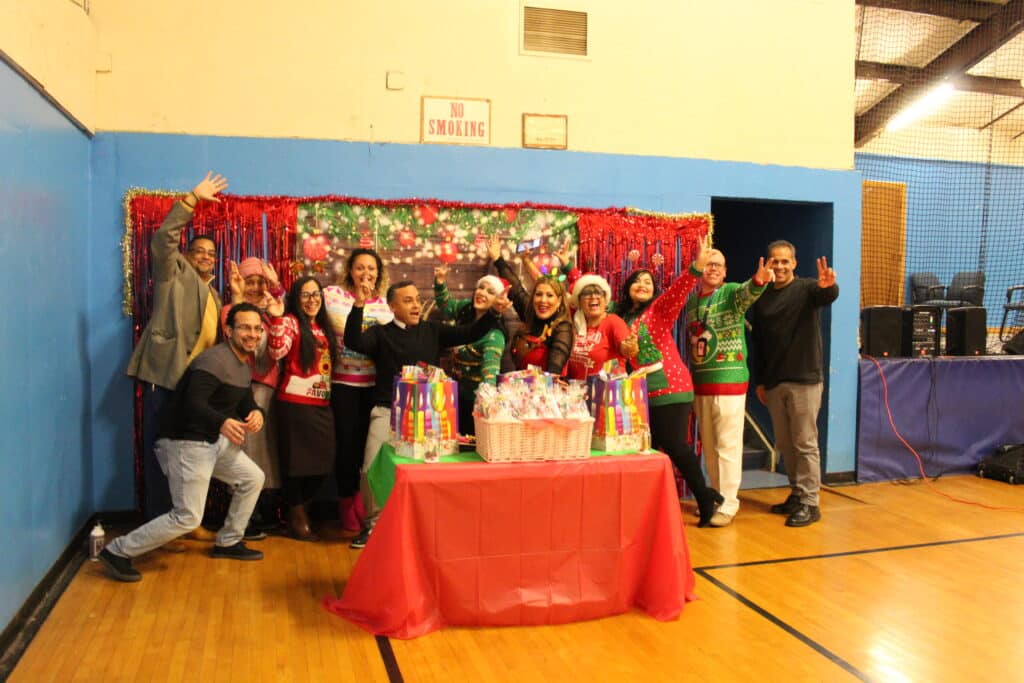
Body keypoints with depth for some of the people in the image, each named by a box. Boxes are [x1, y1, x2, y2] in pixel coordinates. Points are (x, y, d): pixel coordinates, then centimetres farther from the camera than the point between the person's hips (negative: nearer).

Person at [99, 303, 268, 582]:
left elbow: (245, 402, 13)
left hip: (213, 440, 10)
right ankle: (117, 551, 6)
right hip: (185, 442, -10)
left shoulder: (244, 365, 10)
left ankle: (228, 543, 28)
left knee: (253, 478, 14)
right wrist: (222, 422, -51)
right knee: (187, 518, -8)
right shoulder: (214, 360, -22)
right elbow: (194, 403, -33)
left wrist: (256, 413, -12)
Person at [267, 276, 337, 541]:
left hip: (322, 403, 7)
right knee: (297, 459, 3)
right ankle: (296, 516, 20)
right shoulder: (291, 321, -7)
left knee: (322, 460, 10)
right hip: (296, 402, -7)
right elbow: (277, 351, -25)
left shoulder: (323, 326, 15)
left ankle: (300, 507, 31)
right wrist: (277, 318, -34)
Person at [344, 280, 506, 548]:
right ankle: (373, 523, 9)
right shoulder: (381, 333, 9)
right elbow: (353, 342, -9)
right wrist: (358, 306, -21)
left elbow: (469, 333, 7)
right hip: (388, 411, -1)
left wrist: (494, 312, -8)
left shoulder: (433, 330, 14)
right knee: (372, 467, -13)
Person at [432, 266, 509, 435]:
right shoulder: (466, 309, -5)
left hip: (475, 398, -7)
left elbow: (491, 365, -41)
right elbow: (446, 305, 16)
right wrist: (440, 282, -1)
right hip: (458, 391, 7)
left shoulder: (494, 334, -27)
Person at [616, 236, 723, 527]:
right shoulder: (620, 316, 11)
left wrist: (695, 268, -39)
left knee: (674, 446, -4)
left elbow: (677, 292, -19)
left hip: (669, 388, -5)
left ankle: (705, 497, 15)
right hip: (639, 393, 5)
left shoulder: (659, 309, -3)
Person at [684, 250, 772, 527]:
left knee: (728, 445, -1)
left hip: (729, 381, -6)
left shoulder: (731, 292, -8)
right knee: (708, 446, 13)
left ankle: (728, 505, 9)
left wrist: (758, 282, -49)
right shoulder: (691, 301, 10)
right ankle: (716, 497, 26)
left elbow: (747, 293, -31)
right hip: (700, 383, 6)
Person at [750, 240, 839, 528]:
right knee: (784, 444, 13)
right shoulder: (761, 297, 10)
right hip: (773, 382, 5)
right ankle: (796, 494, 25)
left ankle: (809, 502, 5)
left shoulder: (807, 288, -3)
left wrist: (829, 285, -52)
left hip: (804, 379, -5)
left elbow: (829, 296, -27)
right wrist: (759, 381, 10)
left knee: (805, 444, -2)